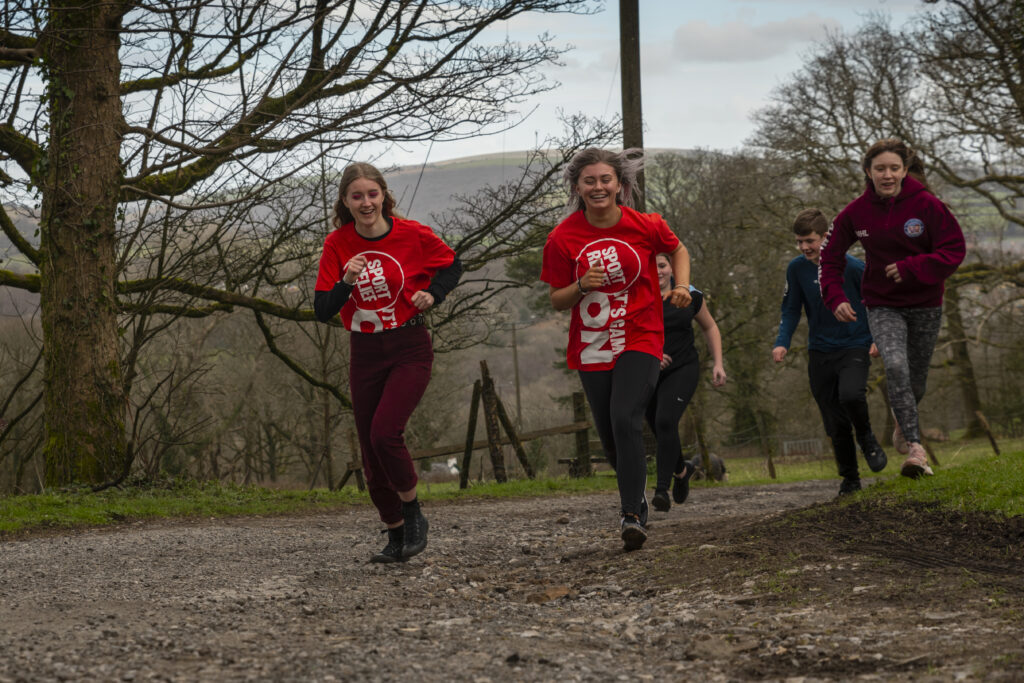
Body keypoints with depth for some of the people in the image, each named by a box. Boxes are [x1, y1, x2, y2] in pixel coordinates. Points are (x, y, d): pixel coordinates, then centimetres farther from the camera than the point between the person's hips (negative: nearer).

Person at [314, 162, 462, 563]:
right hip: (365, 354, 3)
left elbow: (452, 265, 10)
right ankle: (396, 536, 24)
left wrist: (433, 294, -8)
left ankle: (413, 515, 1)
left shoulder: (413, 235, -8)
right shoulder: (337, 244, -4)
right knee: (371, 454, 6)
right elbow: (323, 312, -7)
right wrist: (346, 283, -25)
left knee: (385, 433, -22)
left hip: (410, 350, -3)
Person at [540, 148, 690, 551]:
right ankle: (637, 497, 37)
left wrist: (682, 286, -3)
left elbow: (678, 250, 15)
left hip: (640, 340, -2)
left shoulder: (646, 226, -6)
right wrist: (581, 286, -20)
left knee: (625, 420, -22)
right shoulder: (563, 238, -6)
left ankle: (632, 516, -17)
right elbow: (557, 301, 0)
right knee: (609, 436, 9)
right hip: (591, 348, 2)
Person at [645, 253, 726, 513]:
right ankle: (682, 470, 46)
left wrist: (718, 363, 4)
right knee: (661, 432, 14)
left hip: (682, 371, -2)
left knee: (666, 422, -24)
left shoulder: (689, 295, 0)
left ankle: (662, 490, -25)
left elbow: (710, 327, 13)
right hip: (647, 374, 2)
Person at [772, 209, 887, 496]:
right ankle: (850, 478, 21)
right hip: (820, 352, 3)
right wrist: (782, 343, -9)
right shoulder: (797, 269, -3)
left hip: (854, 347, -3)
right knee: (835, 423, 4)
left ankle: (866, 437, 1)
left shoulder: (852, 267, -12)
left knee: (850, 395, -30)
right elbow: (791, 310, 6)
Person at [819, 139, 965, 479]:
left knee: (916, 378, 13)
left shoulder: (926, 205, -12)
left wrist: (912, 268, -25)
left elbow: (954, 250, -11)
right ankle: (914, 448, -27)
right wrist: (836, 298, -8)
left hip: (925, 304, 0)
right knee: (895, 365, -25)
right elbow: (830, 257, 6)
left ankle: (903, 425, 46)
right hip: (882, 304, 0)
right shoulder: (856, 212, -6)